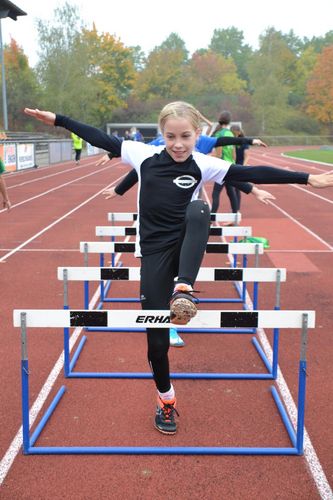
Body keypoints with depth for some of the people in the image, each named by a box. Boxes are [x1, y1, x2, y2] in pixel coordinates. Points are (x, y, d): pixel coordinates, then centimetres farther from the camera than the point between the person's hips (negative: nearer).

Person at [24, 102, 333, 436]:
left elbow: (252, 174, -7)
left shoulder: (203, 165, -4)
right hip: (154, 252, 1)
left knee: (199, 210, -34)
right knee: (156, 337, 2)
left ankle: (183, 290, -35)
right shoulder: (145, 155, -2)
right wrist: (58, 120, 6)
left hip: (185, 246, 0)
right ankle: (165, 400, 26)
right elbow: (101, 139, 4)